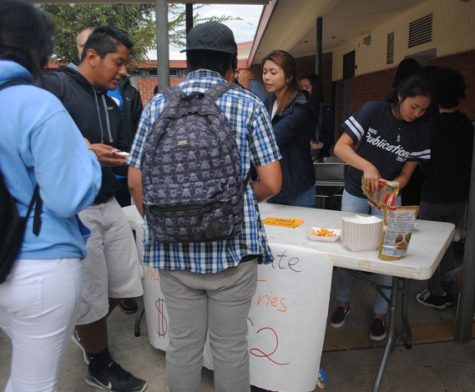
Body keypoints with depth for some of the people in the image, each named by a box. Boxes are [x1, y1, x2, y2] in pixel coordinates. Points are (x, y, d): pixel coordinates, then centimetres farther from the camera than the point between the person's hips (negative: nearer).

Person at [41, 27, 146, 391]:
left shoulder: (110, 103, 15)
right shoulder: (54, 86, -10)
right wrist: (84, 152, -20)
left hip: (108, 205, 8)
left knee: (124, 285, 14)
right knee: (90, 296, 6)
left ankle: (88, 330, 43)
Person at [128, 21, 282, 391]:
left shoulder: (158, 104, 3)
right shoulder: (249, 104, -2)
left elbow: (135, 182, 3)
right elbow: (272, 184, -5)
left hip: (174, 249, 2)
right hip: (233, 247, -2)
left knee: (183, 343, 17)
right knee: (231, 346, 15)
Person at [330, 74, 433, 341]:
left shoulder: (421, 130, -6)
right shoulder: (374, 111, -14)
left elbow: (406, 173, -3)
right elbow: (340, 147, -19)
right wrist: (366, 166, -36)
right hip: (355, 192, -1)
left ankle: (380, 314, 19)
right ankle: (343, 303, 27)